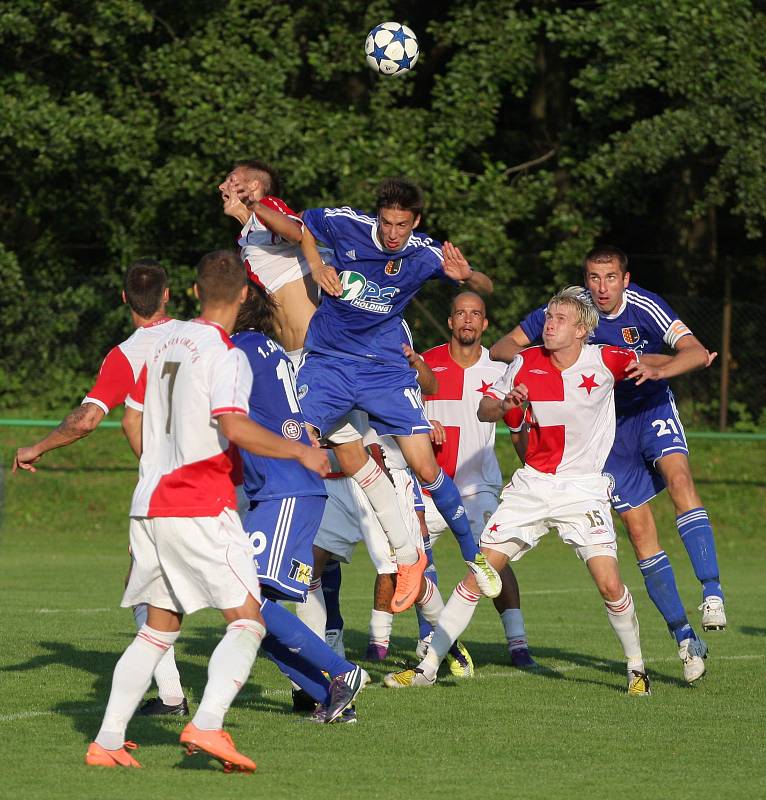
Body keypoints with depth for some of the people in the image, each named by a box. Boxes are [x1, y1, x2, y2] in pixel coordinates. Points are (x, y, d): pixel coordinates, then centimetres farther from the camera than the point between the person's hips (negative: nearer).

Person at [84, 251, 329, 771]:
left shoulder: (167, 343, 14)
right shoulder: (225, 354, -10)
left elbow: (134, 421, 21)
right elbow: (235, 428, -22)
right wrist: (299, 452, -12)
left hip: (151, 504, 8)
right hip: (201, 508, -8)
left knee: (159, 627, 15)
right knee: (248, 621, -7)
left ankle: (107, 741, 9)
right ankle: (207, 725, -25)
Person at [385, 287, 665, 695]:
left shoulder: (603, 361, -7)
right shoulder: (526, 362, -1)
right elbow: (484, 411, 9)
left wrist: (649, 370, -17)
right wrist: (505, 404, -14)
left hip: (584, 489, -2)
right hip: (531, 485, 2)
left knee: (610, 585, -15)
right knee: (479, 570, -3)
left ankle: (636, 667, 9)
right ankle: (428, 666, 2)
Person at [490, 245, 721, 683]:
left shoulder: (644, 307, -19)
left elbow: (697, 352, -28)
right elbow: (504, 346, -4)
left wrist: (657, 370, -47)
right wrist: (522, 357, -28)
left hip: (653, 406, -2)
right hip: (608, 422, 2)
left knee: (678, 475, -32)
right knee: (639, 528, -5)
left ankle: (713, 594, -36)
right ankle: (685, 638, 0)